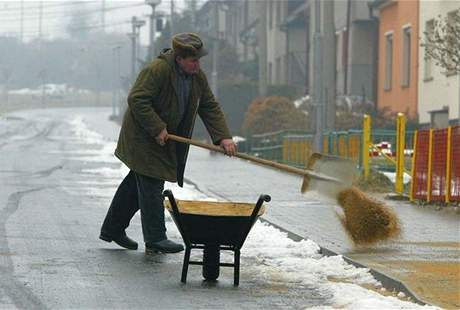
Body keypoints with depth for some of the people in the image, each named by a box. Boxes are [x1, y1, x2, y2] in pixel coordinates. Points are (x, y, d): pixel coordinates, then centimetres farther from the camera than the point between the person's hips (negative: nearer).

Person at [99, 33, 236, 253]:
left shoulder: (198, 77, 2)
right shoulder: (157, 70, -24)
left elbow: (210, 108, 6)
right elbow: (136, 100, -26)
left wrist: (223, 137, -5)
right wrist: (157, 129, -25)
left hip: (164, 140, 9)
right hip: (142, 136, -9)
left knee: (137, 183, 15)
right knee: (151, 185, -9)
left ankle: (112, 228, 25)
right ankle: (155, 239, -4)